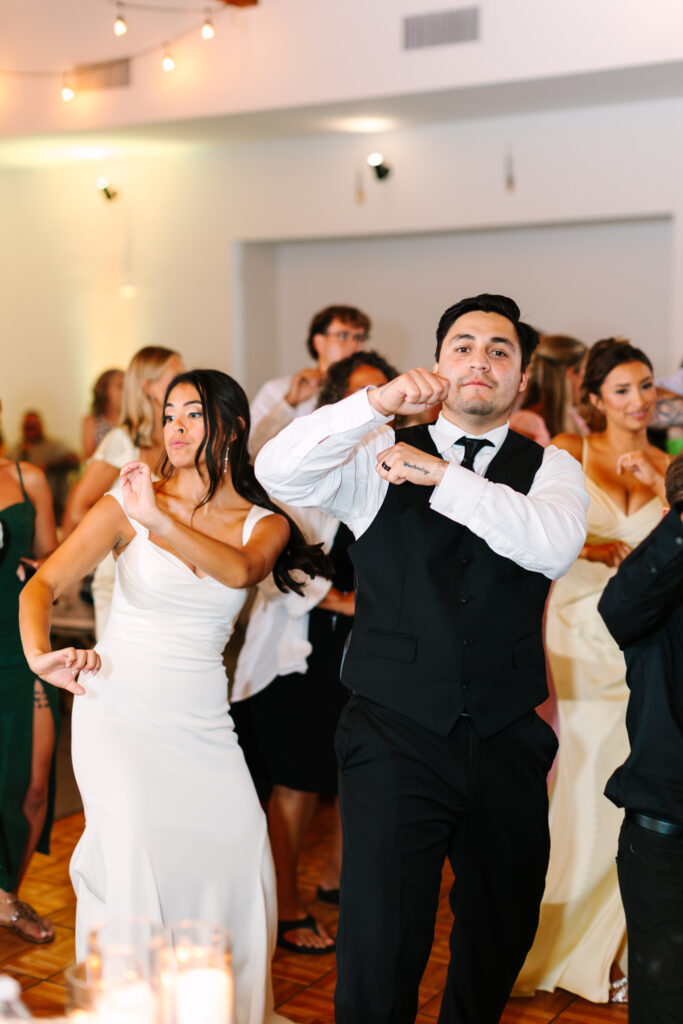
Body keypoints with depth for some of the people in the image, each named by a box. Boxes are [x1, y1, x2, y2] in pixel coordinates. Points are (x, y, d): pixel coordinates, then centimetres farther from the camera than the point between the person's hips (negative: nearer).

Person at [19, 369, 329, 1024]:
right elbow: (42, 584, -10)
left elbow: (240, 569, -19)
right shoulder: (127, 504, -2)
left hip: (201, 718, 2)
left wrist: (156, 520, -32)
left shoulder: (266, 524, 5)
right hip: (119, 706, -2)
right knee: (134, 845, -16)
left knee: (239, 851, -4)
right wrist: (39, 653, -31)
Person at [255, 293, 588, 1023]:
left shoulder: (549, 469, 5)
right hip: (395, 736, -2)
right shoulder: (381, 455, 3)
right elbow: (277, 473, -14)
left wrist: (440, 475, -19)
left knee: (503, 933, 18)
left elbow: (555, 544, -17)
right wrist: (377, 402, -26)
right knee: (379, 953, -4)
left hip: (507, 743, 2)